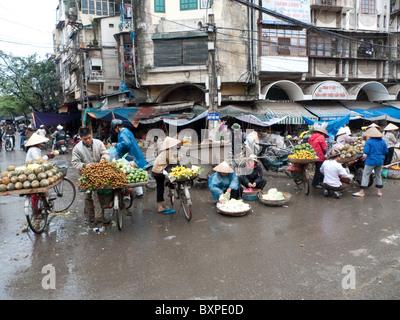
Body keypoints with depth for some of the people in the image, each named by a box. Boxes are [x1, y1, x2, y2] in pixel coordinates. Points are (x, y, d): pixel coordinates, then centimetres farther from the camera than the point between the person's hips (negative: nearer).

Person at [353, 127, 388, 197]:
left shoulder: (369, 141, -13)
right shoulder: (383, 141, 4)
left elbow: (365, 153, -18)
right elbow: (386, 152, 9)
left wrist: (365, 155, 2)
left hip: (371, 161, -6)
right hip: (380, 161, 6)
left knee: (365, 175, 0)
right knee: (378, 175, 17)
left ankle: (362, 192, 1)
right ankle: (379, 191, 22)